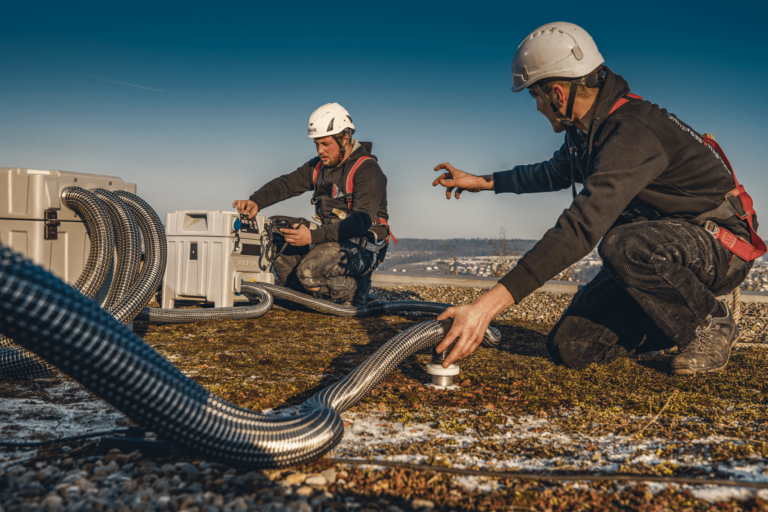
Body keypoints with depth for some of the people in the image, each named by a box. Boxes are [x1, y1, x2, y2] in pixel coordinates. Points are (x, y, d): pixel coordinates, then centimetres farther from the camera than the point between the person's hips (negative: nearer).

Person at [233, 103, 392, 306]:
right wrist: (256, 201, -17)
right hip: (331, 239, 8)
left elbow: (361, 221, -27)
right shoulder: (318, 166, 9)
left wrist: (313, 236, -36)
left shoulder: (368, 171, -16)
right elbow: (285, 184, 5)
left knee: (309, 272, -29)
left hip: (363, 247, -8)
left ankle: (353, 291, -1)